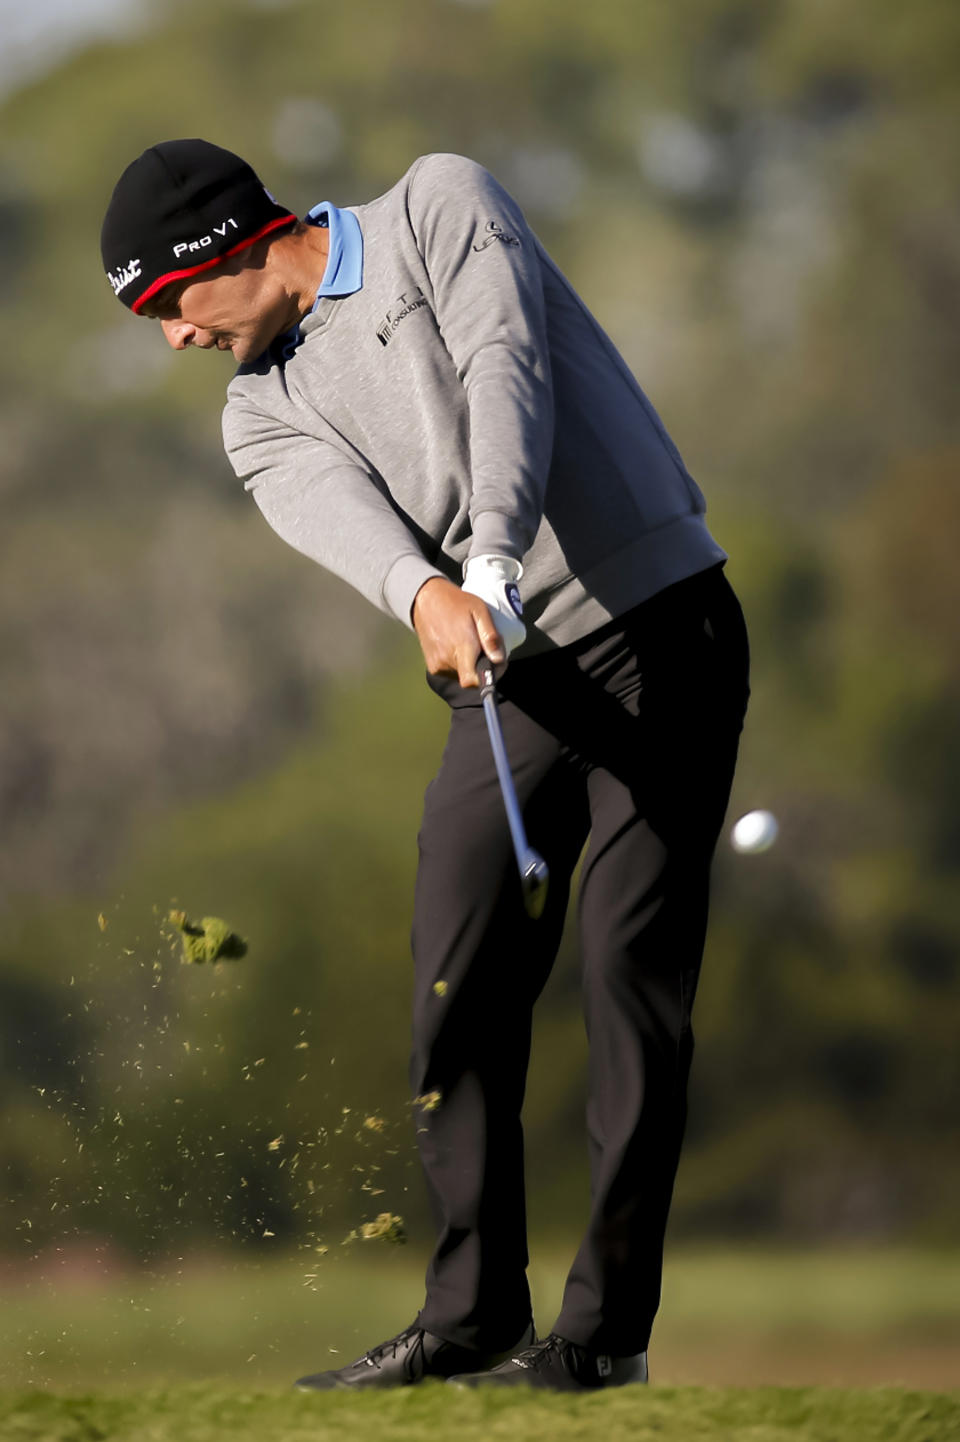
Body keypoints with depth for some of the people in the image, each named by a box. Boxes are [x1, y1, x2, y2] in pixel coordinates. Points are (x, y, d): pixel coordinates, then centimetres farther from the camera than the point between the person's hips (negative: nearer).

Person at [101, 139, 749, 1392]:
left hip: (654, 629, -5)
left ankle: (610, 1321, -6)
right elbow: (340, 508, -12)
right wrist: (426, 594, -36)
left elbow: (504, 373, -18)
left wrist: (494, 560, -35)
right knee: (461, 987, -1)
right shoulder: (262, 409, 10)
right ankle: (474, 1312, 9)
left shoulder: (441, 206, -1)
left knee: (631, 971, -9)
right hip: (507, 681, 6)